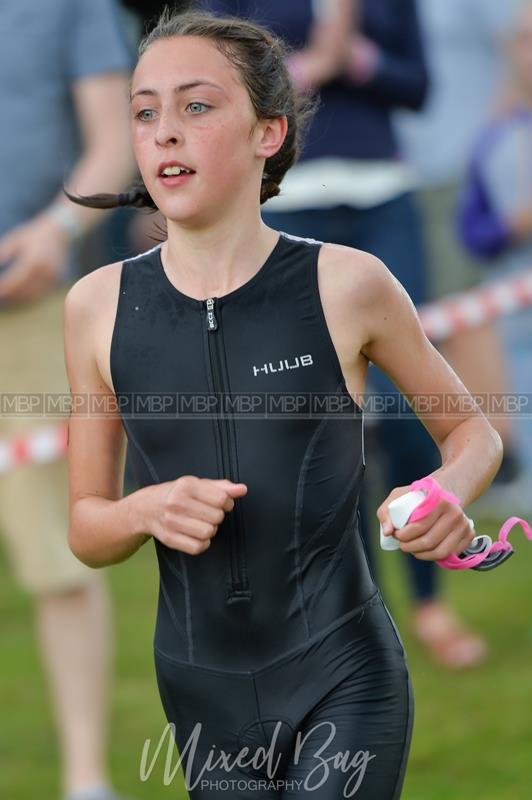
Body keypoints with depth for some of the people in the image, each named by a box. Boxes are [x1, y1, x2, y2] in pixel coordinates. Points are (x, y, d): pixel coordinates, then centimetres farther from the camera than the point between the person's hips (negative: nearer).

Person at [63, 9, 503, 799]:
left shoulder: (347, 285, -9)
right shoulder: (99, 305, -1)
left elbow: (473, 430, 7)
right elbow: (86, 530, 7)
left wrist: (448, 495, -15)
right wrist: (146, 512, -16)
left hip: (342, 681, -3)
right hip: (203, 695, 3)